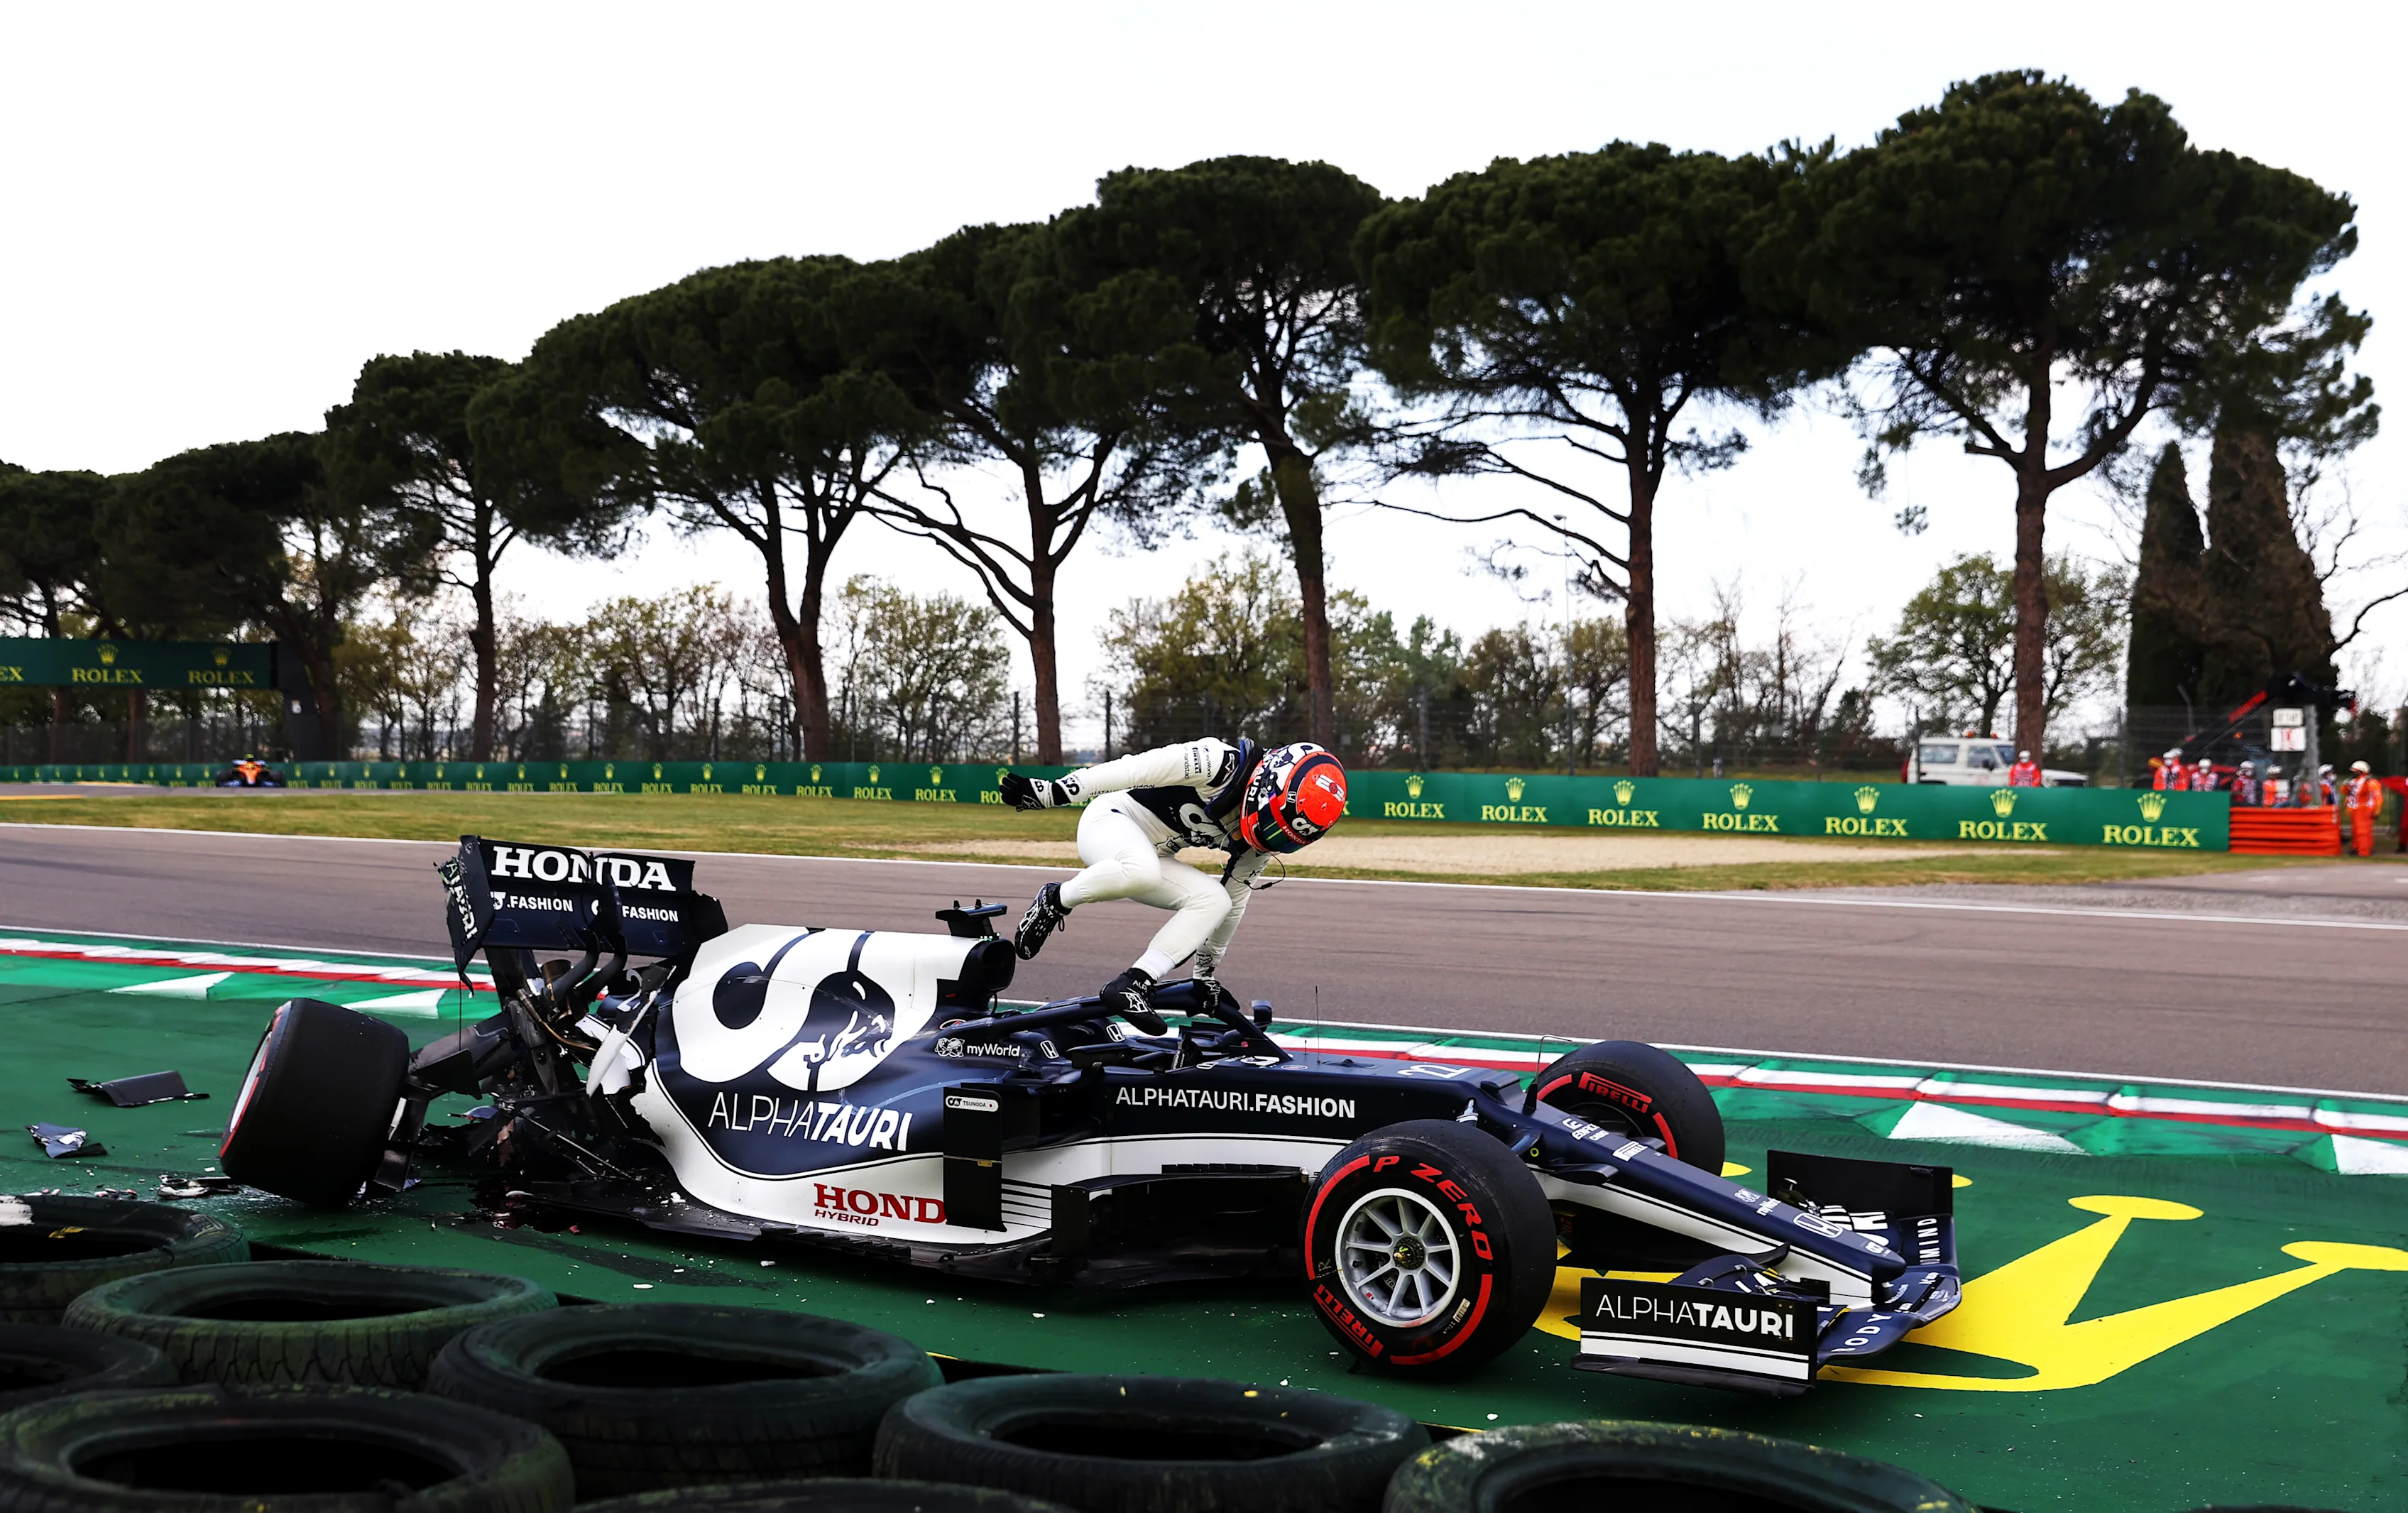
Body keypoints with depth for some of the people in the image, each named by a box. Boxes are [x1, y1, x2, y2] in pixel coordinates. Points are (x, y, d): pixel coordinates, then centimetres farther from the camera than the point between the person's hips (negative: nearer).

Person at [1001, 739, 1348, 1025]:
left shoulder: (1260, 842, 0)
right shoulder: (1219, 763, -24)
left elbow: (1234, 900, 13)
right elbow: (1133, 769, -25)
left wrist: (1207, 972, 18)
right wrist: (1053, 792, -28)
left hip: (1154, 857, 8)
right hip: (1109, 821, -8)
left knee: (1214, 901, -16)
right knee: (1140, 872, -40)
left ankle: (1131, 985, -20)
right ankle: (1056, 900, -13)